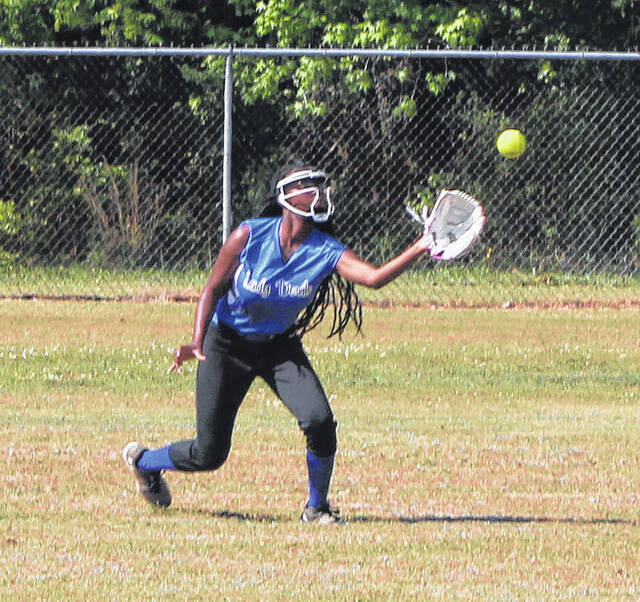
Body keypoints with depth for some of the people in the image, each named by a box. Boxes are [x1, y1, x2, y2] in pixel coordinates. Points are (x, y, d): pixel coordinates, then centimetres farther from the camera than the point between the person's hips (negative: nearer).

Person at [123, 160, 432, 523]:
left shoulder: (326, 251, -15)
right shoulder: (250, 235, -20)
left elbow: (374, 277, -31)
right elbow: (213, 290, -11)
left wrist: (419, 249, -45)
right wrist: (197, 343, -23)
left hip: (279, 347, 3)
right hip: (227, 345, -3)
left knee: (319, 419, -23)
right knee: (209, 454, -4)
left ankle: (317, 507, 2)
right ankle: (142, 460, 29)